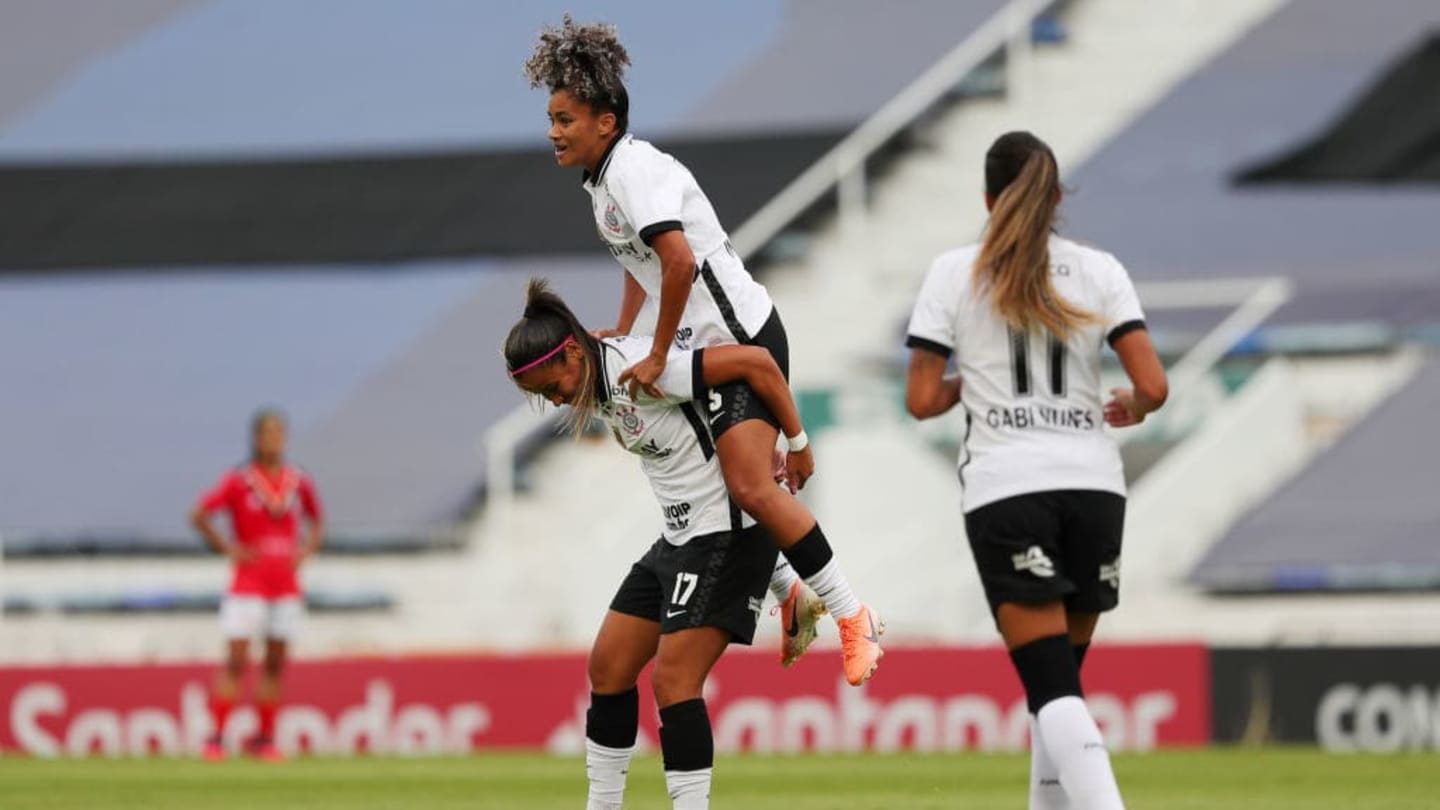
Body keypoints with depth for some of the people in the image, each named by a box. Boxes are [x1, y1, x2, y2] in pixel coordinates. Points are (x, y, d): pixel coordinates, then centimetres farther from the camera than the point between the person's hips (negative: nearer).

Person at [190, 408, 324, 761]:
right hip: (248, 584, -4)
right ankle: (217, 736, -5)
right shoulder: (238, 481, -6)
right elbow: (198, 516, -4)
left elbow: (317, 521, 22)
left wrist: (306, 551, 6)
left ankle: (264, 738, 13)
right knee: (236, 662, -9)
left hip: (286, 586, 4)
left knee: (276, 663, 5)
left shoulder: (299, 482, 6)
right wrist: (229, 549, -8)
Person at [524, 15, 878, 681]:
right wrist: (623, 332, 22)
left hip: (742, 338, -10)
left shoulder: (635, 168, -18)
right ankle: (789, 595, 25)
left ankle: (852, 617, -11)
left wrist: (657, 355, -23)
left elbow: (680, 261, -30)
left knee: (749, 487, -19)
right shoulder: (600, 180, 13)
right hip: (705, 349, 10)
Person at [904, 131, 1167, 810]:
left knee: (1052, 685, -10)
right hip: (1093, 484, 3)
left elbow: (922, 400, -1)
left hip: (1006, 487, -3)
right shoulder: (1098, 271, 6)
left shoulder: (955, 272, 3)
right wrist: (1131, 409, 19)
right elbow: (1152, 386, -3)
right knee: (1061, 678, 17)